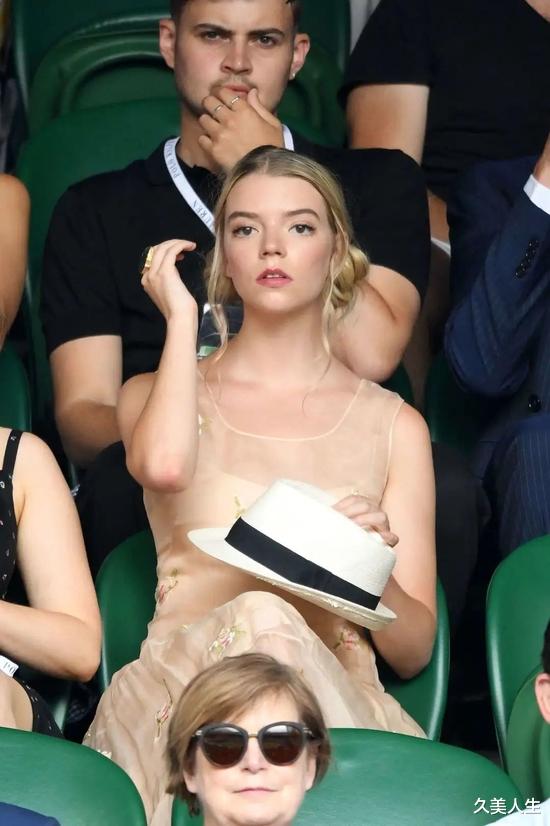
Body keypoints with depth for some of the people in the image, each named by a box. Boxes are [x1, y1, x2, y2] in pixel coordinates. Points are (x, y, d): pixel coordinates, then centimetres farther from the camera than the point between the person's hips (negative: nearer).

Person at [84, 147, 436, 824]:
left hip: (334, 698, 1)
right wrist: (182, 316, 2)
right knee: (259, 619, -35)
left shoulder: (393, 426, 15)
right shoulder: (156, 394, 16)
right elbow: (163, 465, -14)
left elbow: (412, 651, 13)